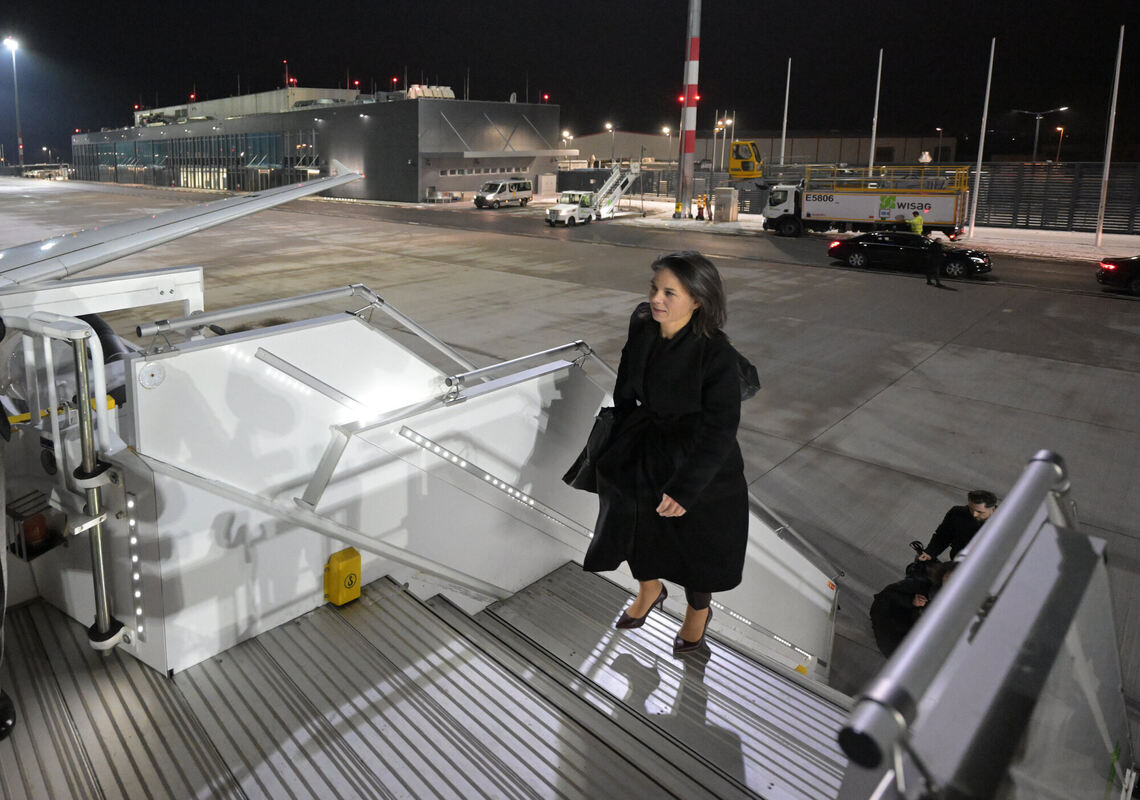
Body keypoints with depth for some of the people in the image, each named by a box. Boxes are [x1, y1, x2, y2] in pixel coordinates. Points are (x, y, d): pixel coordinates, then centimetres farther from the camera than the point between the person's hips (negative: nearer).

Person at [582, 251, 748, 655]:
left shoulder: (716, 352, -28)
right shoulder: (641, 327, -11)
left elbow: (720, 428, -22)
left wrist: (685, 487, -22)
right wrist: (619, 444, 12)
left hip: (698, 463, -5)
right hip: (642, 452, 5)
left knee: (695, 543, 16)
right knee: (635, 523, 20)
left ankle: (699, 612, 47)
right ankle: (649, 590, 53)